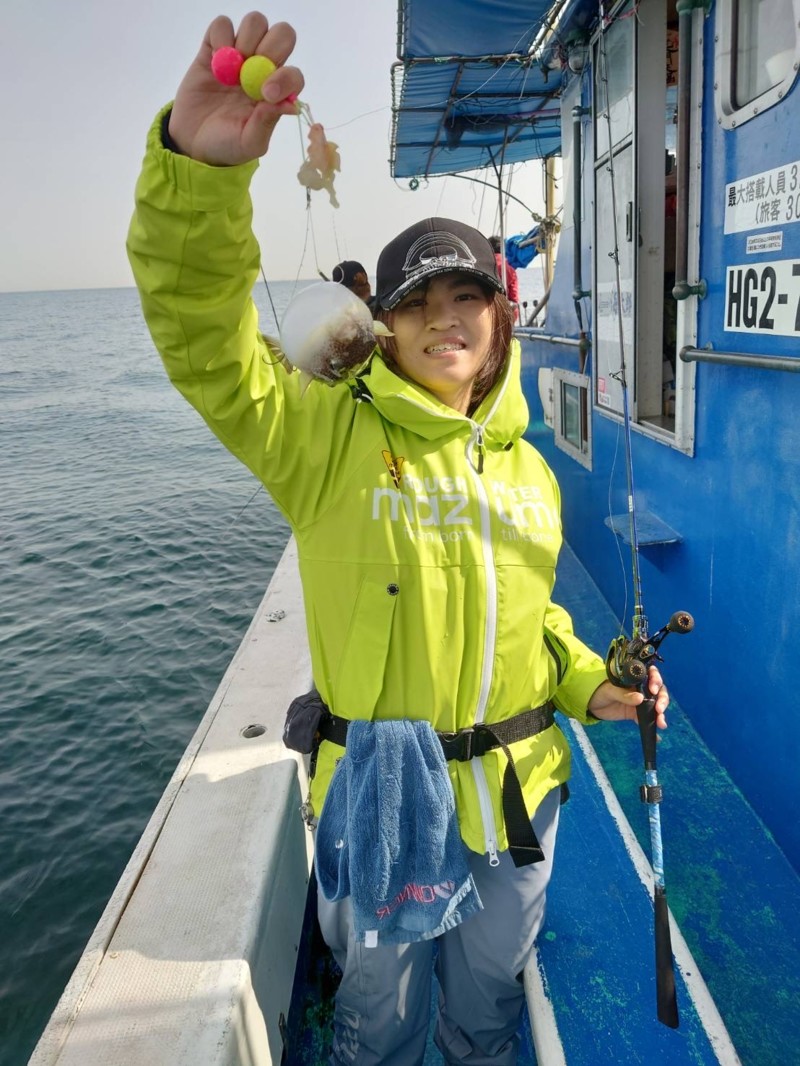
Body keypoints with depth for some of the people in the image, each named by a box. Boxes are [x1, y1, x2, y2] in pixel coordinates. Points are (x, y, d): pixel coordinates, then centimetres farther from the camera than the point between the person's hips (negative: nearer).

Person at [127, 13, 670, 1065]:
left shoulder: (528, 468, 3)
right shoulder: (329, 437, -13)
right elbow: (203, 340, -28)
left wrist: (588, 684, 1)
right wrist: (198, 169, -42)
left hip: (518, 793, 4)